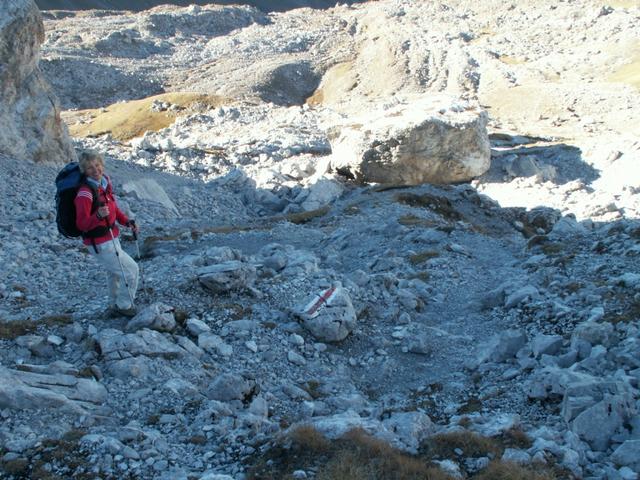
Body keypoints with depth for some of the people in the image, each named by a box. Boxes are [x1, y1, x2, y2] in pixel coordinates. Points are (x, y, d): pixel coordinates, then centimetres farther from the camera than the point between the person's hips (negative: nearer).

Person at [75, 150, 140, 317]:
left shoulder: (105, 182, -2)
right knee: (131, 270, -3)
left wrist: (127, 222, 2)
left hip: (111, 238, 9)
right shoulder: (85, 193, -26)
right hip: (100, 244, -9)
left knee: (115, 273, 26)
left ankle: (114, 307, 46)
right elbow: (82, 224, -26)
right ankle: (124, 306, 16)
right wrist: (98, 216, -43)